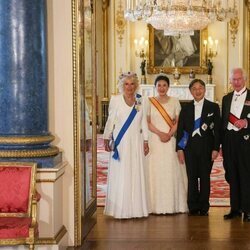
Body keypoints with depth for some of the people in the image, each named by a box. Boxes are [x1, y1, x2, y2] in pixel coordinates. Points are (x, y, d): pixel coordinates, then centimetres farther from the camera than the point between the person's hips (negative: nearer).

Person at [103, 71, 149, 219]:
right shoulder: (115, 100, -2)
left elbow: (144, 122, 8)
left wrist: (146, 141, 6)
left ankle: (136, 208, 12)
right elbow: (110, 121, 2)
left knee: (137, 174, 4)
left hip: (136, 142, 3)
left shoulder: (140, 101, 5)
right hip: (120, 143, -2)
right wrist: (106, 139, 0)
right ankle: (120, 209, 8)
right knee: (120, 175, 1)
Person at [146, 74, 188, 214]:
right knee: (156, 171, -2)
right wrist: (160, 133, -12)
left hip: (171, 140, 1)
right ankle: (156, 205, 2)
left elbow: (178, 122, 4)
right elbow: (147, 122, 1)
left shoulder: (174, 101, 7)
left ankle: (173, 204, 7)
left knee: (172, 171, 0)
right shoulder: (150, 102, 4)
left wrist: (169, 134, -11)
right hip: (155, 140, -1)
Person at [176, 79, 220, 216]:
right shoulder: (186, 108, 9)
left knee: (205, 177, 4)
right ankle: (193, 207, 11)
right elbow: (180, 129, 7)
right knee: (192, 178, 3)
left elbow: (217, 129, 1)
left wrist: (216, 148, -6)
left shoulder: (213, 107, 4)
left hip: (206, 147, -1)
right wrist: (179, 148, 0)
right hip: (190, 147, 2)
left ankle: (204, 207, 11)